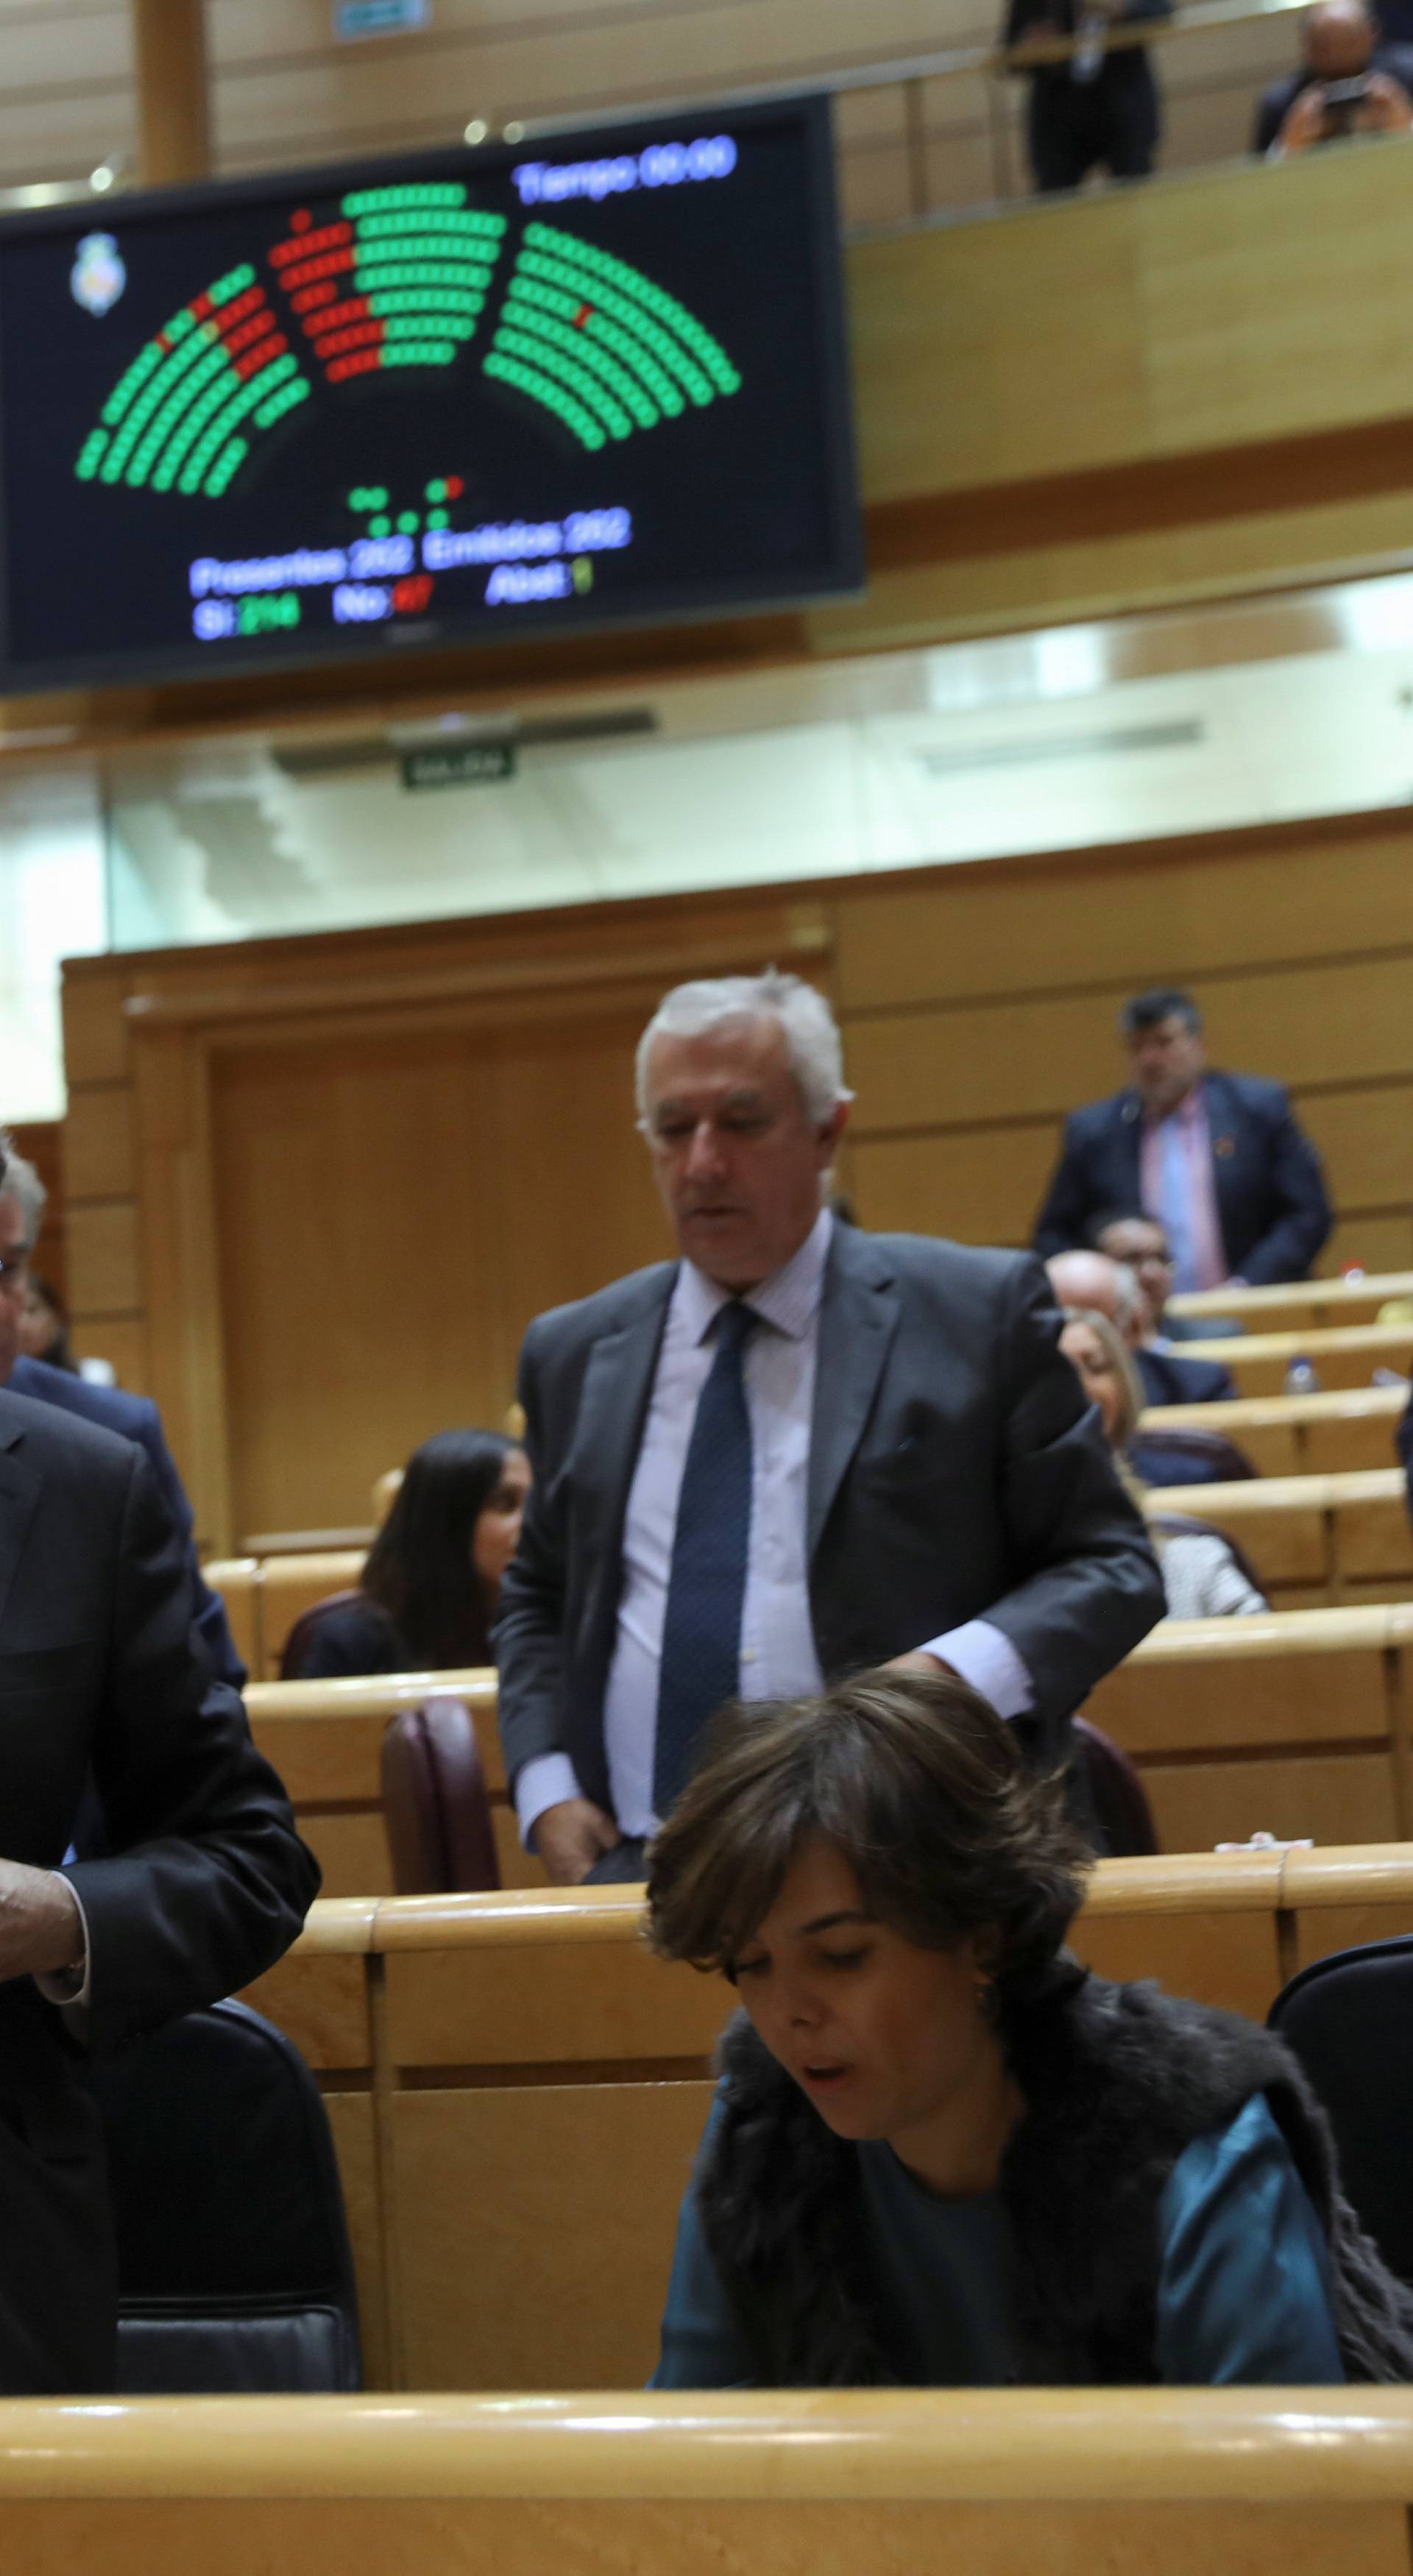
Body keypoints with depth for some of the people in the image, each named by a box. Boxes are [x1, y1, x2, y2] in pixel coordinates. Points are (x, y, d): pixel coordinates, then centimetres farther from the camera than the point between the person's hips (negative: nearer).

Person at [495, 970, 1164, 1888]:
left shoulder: (981, 1314, 5)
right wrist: (546, 1785, 8)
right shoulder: (572, 1353, 17)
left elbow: (1110, 1567, 5)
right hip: (630, 1871, 2)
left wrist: (962, 1670, -14)